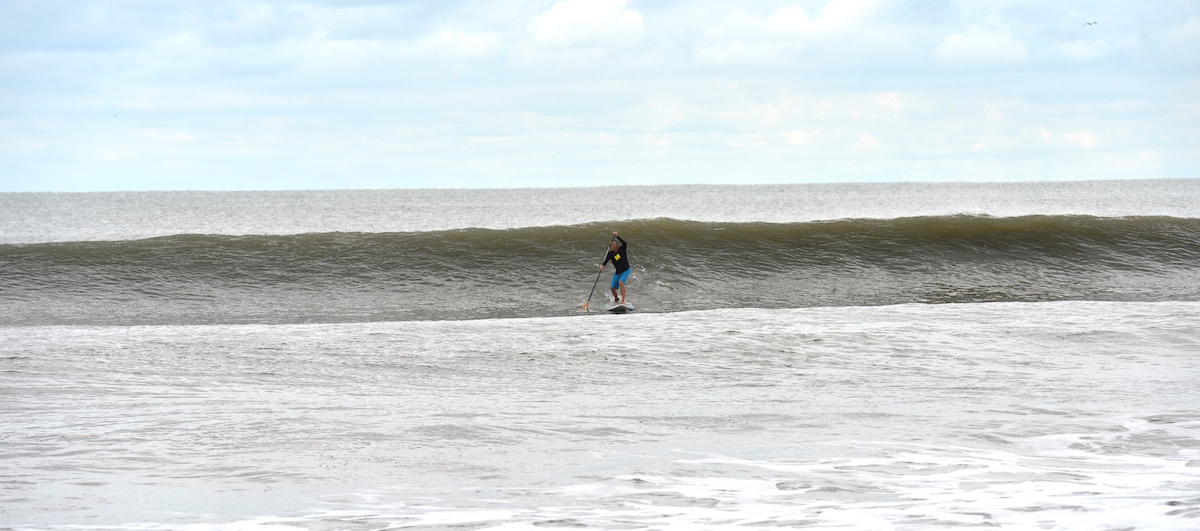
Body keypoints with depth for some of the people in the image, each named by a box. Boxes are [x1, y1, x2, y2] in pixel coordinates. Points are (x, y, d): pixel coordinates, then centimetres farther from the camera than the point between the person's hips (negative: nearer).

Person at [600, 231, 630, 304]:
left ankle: (623, 300, -26)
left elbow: (624, 243, -38)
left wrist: (617, 236, -49)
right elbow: (606, 261, -23)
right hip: (618, 272, 4)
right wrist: (602, 265, -44)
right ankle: (616, 299, 34)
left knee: (620, 282, -28)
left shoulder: (621, 249, -18)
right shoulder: (610, 254, -12)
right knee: (612, 287, 3)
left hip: (625, 270, -4)